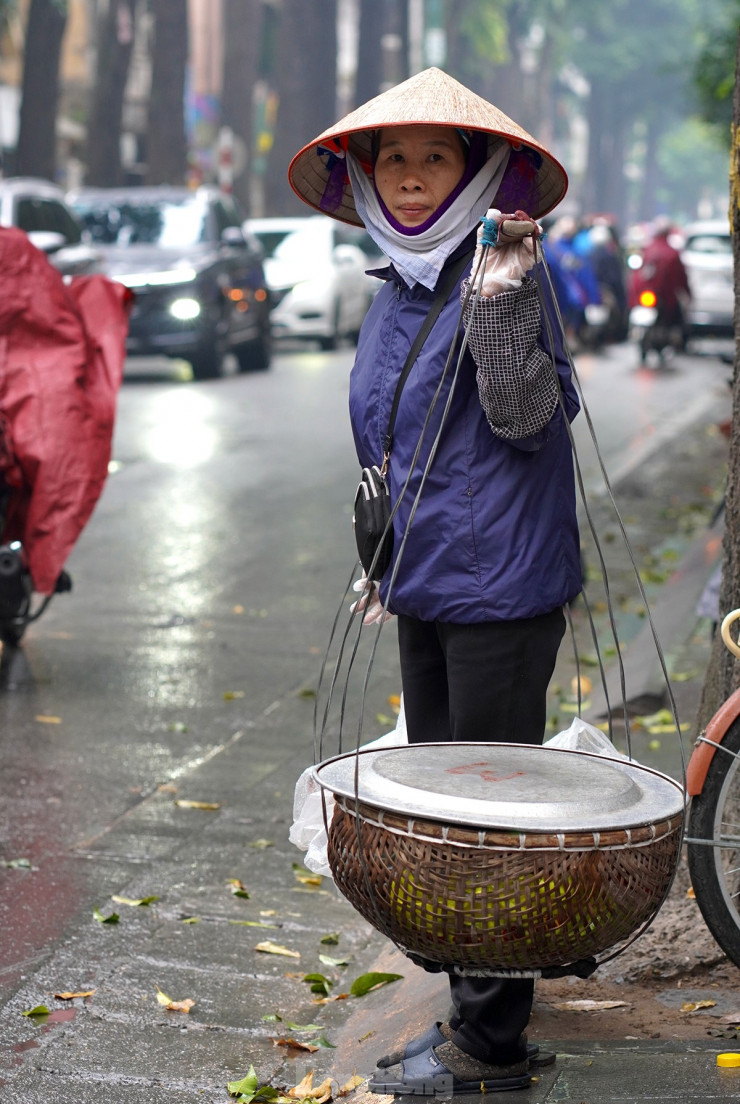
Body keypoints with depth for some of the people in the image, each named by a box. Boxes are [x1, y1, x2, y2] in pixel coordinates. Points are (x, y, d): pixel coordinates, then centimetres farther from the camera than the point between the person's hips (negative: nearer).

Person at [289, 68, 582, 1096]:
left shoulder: (507, 278, -11)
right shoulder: (393, 295, 13)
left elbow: (526, 419, -21)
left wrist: (499, 308, -34)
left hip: (500, 586, -9)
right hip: (426, 587, 9)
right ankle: (474, 1014, 28)